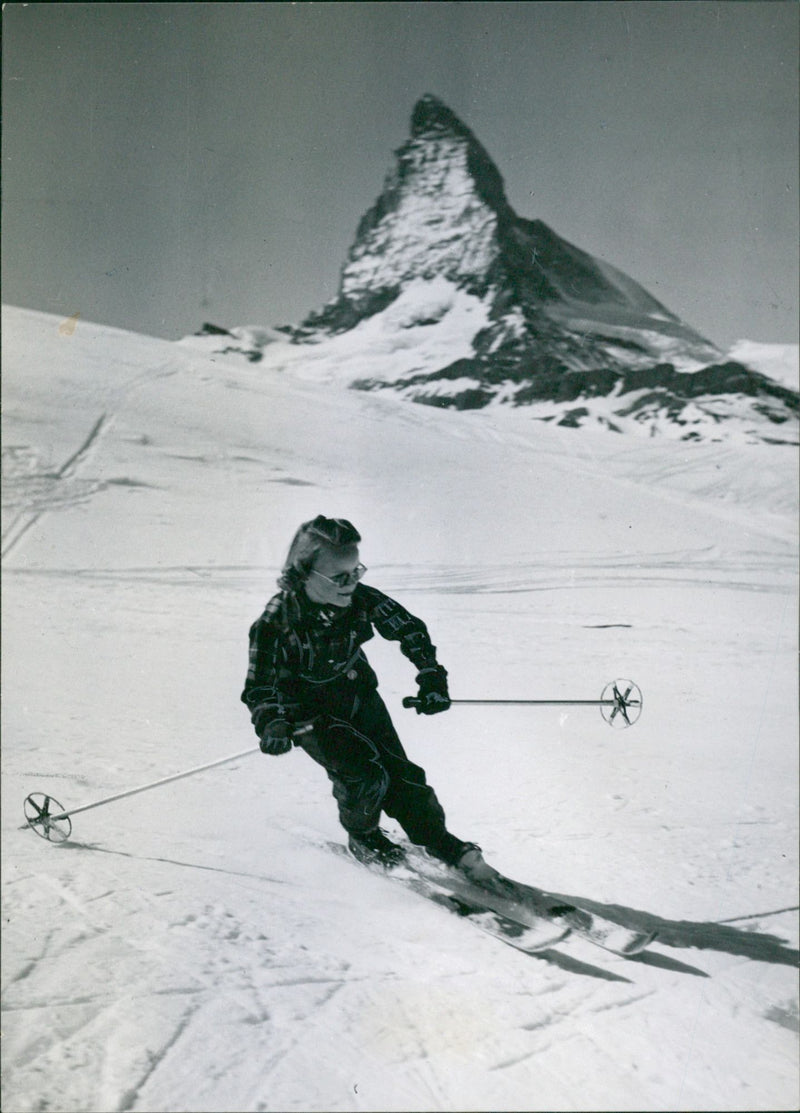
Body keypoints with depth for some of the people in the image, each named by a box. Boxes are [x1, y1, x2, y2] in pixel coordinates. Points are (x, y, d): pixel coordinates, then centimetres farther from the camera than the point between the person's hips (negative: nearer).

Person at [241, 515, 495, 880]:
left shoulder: (360, 598, -20)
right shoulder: (276, 622, -29)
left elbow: (409, 628, -5)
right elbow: (259, 686, -21)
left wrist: (431, 676, -14)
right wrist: (272, 725, -40)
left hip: (359, 695, 4)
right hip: (311, 714, -4)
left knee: (399, 771, 2)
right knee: (366, 775, -18)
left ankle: (440, 841, 21)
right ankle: (362, 837, 13)